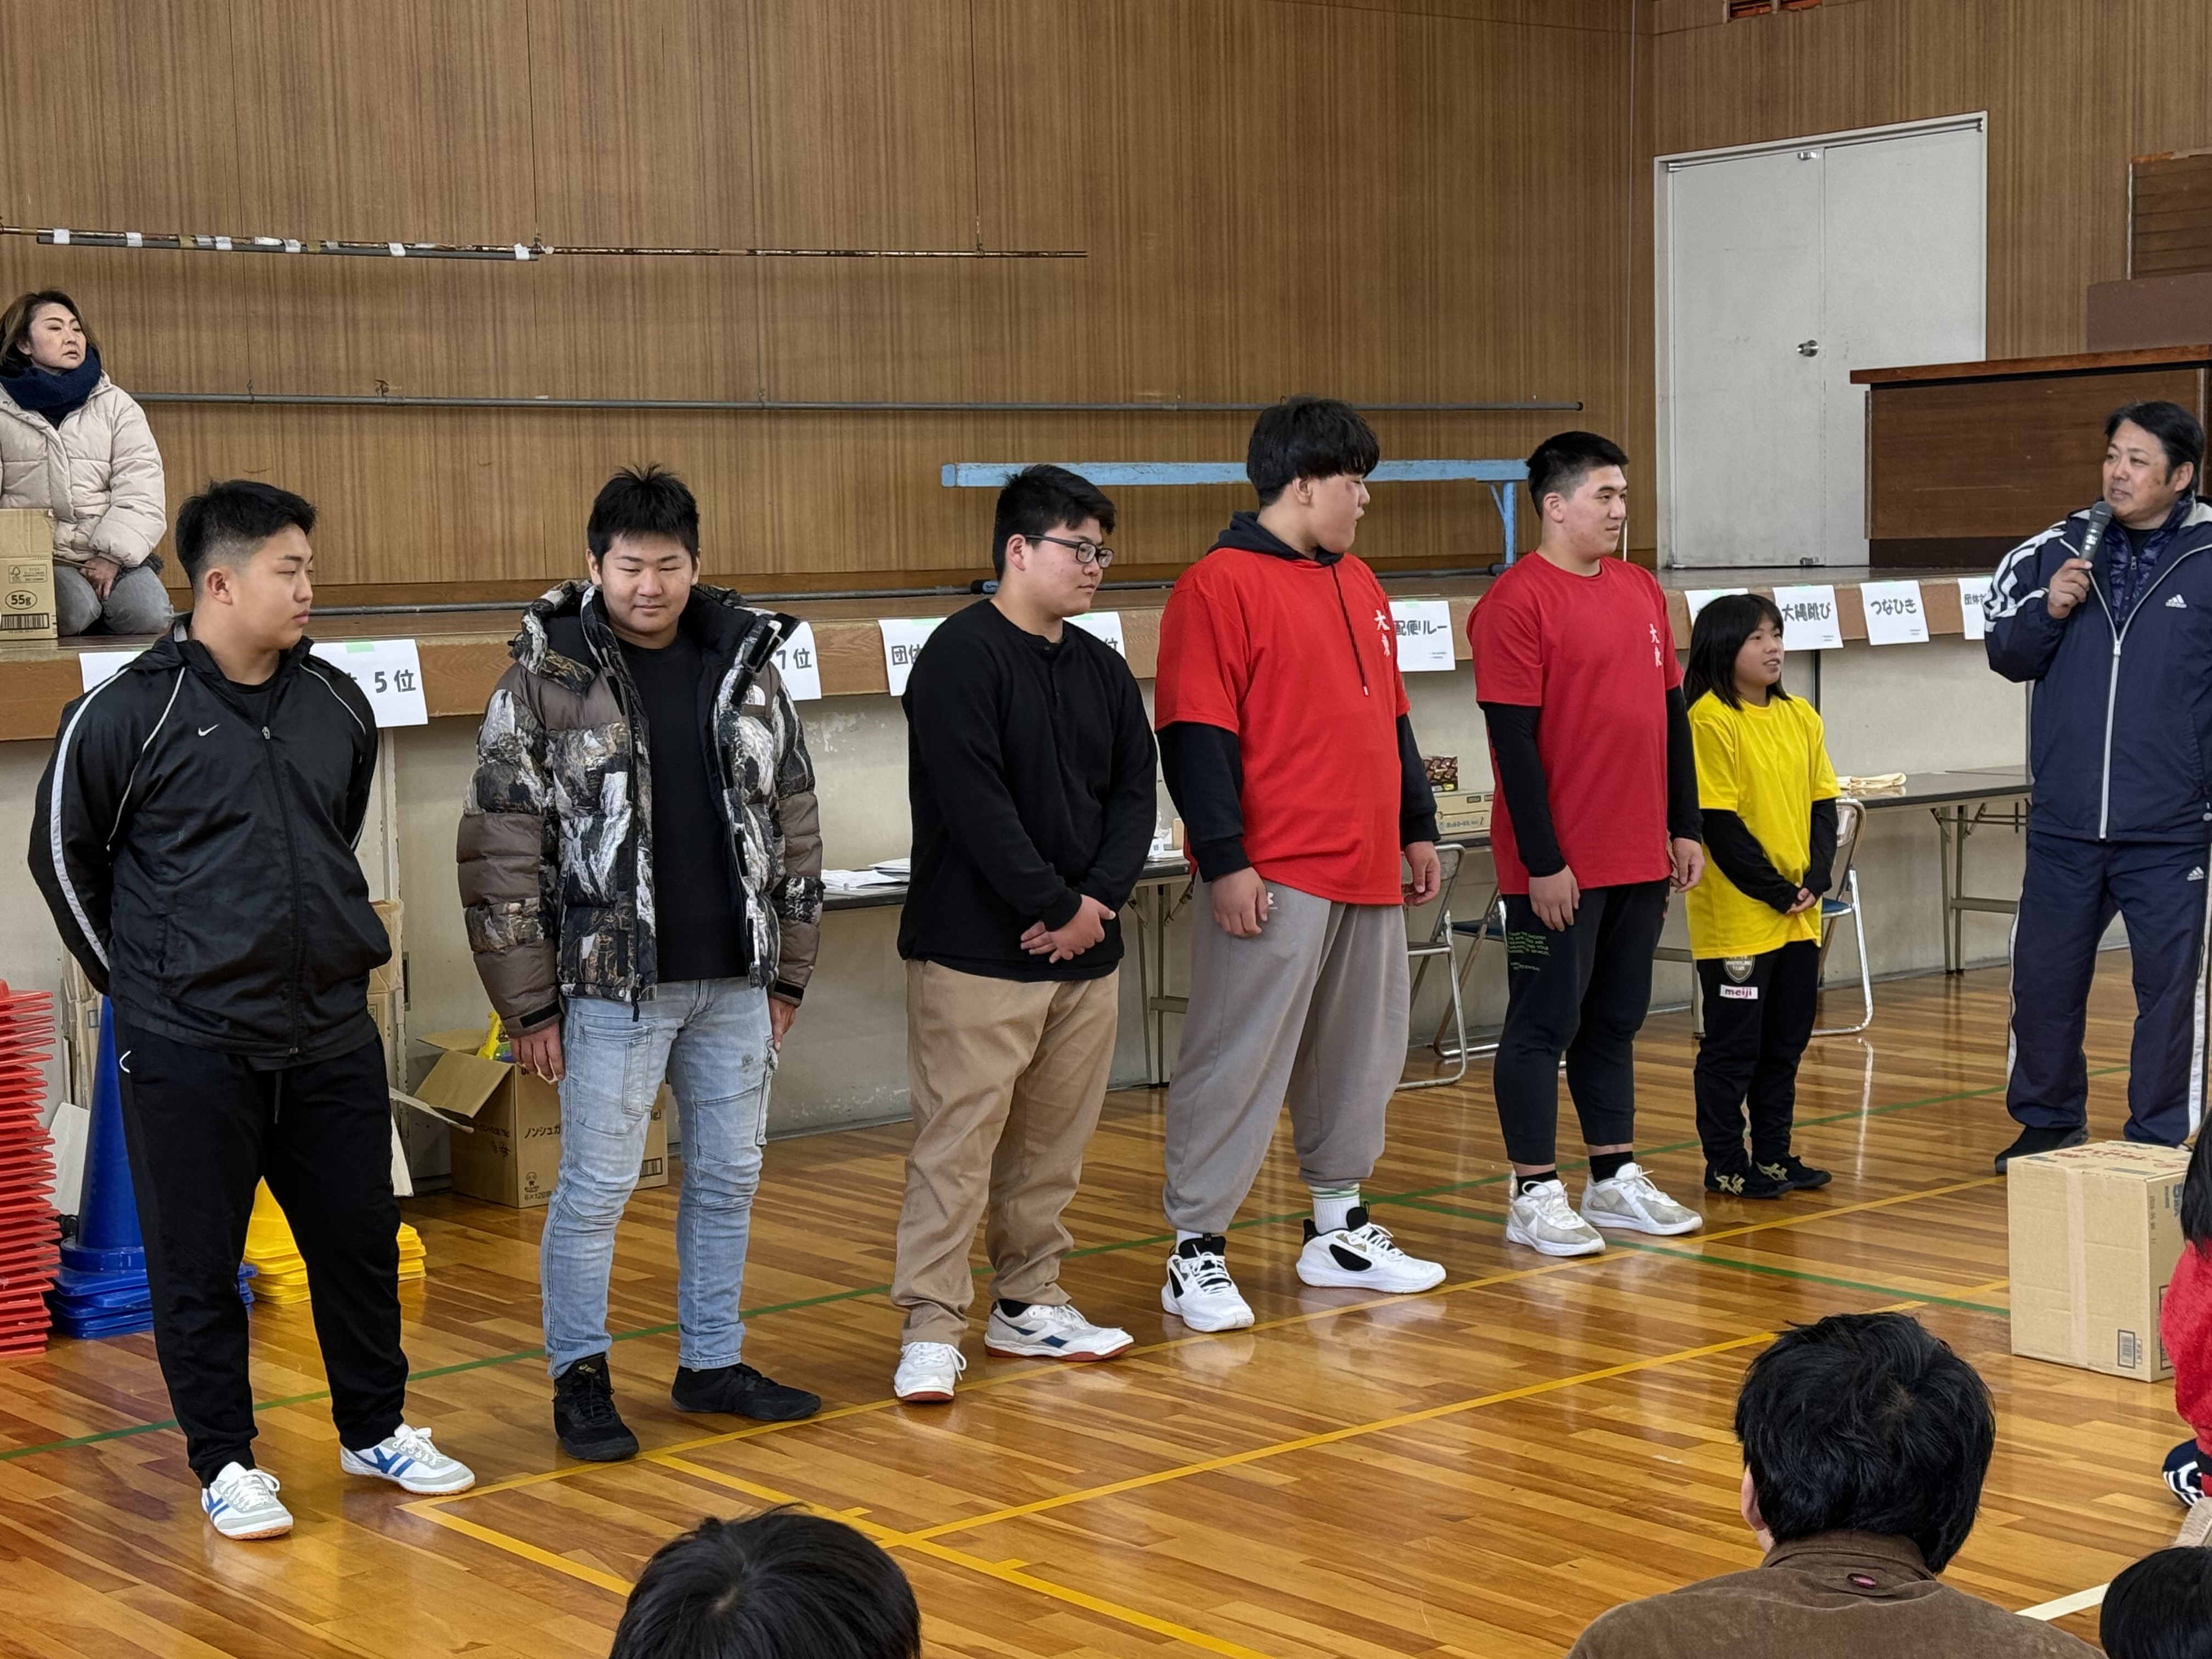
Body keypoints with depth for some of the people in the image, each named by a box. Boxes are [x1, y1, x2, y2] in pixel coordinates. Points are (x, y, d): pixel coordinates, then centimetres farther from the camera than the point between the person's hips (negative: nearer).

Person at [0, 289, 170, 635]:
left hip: (111, 552, 2)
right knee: (74, 609, -32)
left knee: (148, 614, -26)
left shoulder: (116, 405, 11)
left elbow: (140, 491, 1)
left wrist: (112, 556, -13)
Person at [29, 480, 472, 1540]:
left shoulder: (337, 706, 5)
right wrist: (142, 977, 4)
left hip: (332, 1037, 5)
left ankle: (375, 1431, 29)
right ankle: (225, 1463, 18)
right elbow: (64, 855, 1)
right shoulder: (128, 715, -10)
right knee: (197, 1262, 5)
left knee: (360, 1240, 12)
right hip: (188, 1052, -4)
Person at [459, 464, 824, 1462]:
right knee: (596, 1187, 2)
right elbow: (501, 850, -8)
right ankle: (579, 1378, 16)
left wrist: (789, 970, 9)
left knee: (729, 1177, 13)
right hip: (614, 984, -5)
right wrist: (529, 1003, -9)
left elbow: (793, 825, 11)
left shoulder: (747, 665, 5)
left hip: (735, 981, 5)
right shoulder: (546, 682, -8)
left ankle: (711, 1362, 27)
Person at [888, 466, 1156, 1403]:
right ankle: (931, 1328, -2)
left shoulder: (1101, 670, 13)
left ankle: (1027, 1304, 24)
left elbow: (1134, 795, 11)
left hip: (1085, 948, 7)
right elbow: (975, 803, -17)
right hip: (976, 954, -7)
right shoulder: (962, 657, -10)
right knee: (958, 1141, -6)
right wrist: (1056, 905, -14)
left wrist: (1099, 899, -5)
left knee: (1052, 1144, 12)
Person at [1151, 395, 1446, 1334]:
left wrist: (1418, 828, 24)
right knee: (1238, 1064, -4)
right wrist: (1223, 860, -18)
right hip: (1270, 881, -8)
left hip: (1368, 873, 8)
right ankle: (1195, 1255, 3)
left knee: (1361, 1055, 15)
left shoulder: (1357, 585, 17)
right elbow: (1196, 736, -15)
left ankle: (1339, 1231, 29)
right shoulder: (1220, 586, -10)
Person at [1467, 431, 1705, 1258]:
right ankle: (1536, 1195, 8)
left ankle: (1617, 1180, 24)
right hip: (1559, 868, -7)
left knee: (1615, 1020, 15)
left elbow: (1673, 711, 17)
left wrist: (1685, 826, 13)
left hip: (1640, 858, 7)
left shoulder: (1641, 590, 11)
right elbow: (1513, 741, -15)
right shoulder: (1517, 602, -12)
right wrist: (1543, 861, -17)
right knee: (1544, 1023, 1)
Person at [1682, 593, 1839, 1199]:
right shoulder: (1710, 721, -13)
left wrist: (1816, 879, -5)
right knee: (1733, 1044, 2)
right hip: (1737, 916, -7)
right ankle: (1725, 1164, 12)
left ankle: (1774, 1154, 25)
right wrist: (1774, 890, -14)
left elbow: (1822, 803, 9)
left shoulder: (1800, 717, 8)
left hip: (1800, 916, 7)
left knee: (1786, 1040, 14)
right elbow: (1719, 822, -16)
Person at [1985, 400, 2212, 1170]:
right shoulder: (2057, 551, 4)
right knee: (2043, 976, 11)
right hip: (2064, 822, 3)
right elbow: (2005, 654, 12)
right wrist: (2046, 613, -8)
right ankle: (2048, 1121, 28)